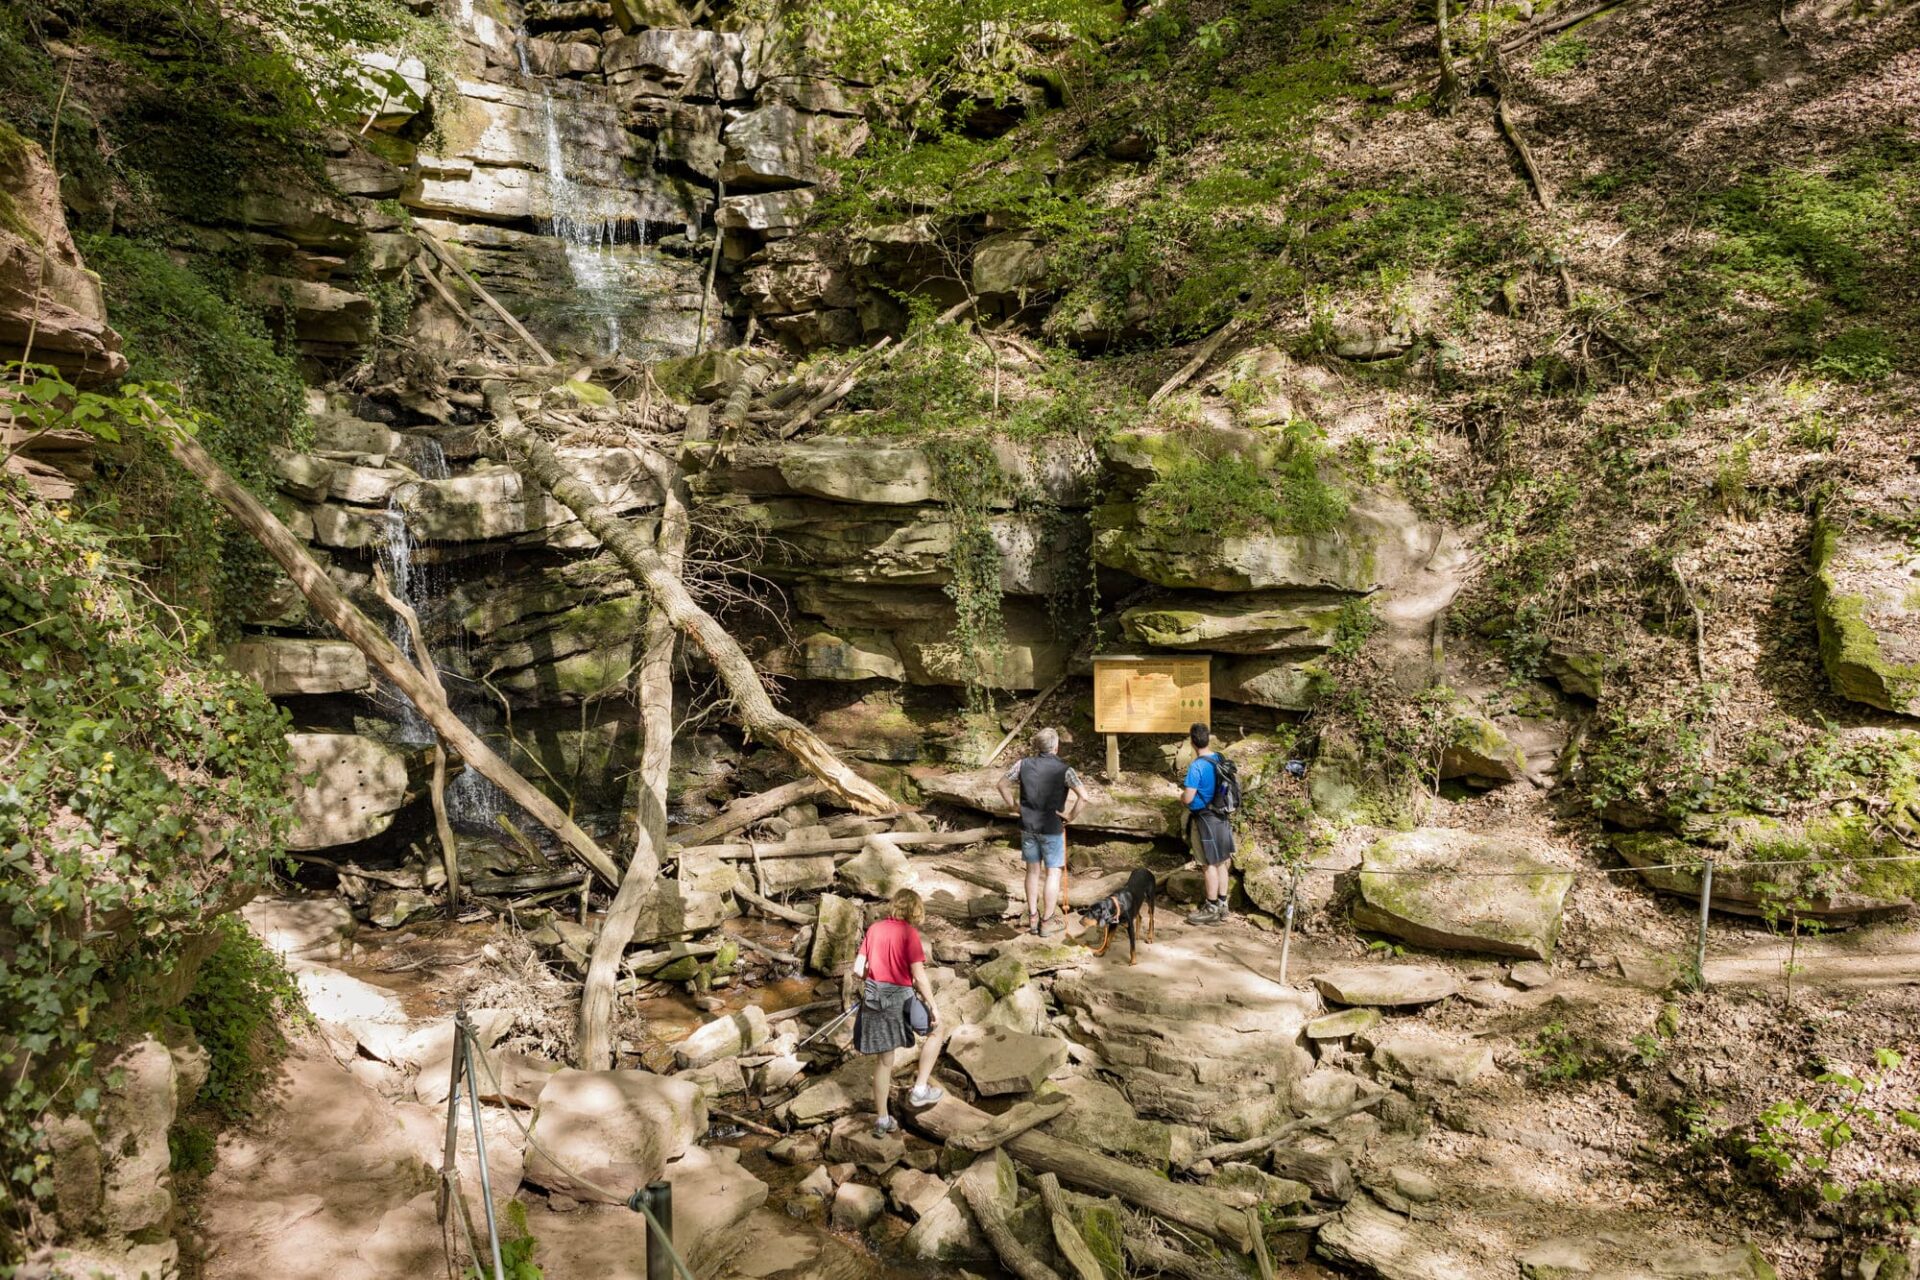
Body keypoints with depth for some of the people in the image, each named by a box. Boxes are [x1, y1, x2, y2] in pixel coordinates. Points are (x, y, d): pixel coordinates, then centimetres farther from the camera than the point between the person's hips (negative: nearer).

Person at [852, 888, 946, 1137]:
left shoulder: (874, 928, 5)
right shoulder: (909, 932, -11)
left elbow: (858, 969, 4)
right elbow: (919, 976, -15)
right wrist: (933, 1006, -6)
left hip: (874, 1000, 6)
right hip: (899, 999, -6)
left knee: (883, 1060, 17)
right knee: (936, 1030, 20)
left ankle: (882, 1120, 25)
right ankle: (920, 1089, 17)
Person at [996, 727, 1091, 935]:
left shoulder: (1023, 765, -3)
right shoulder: (1064, 769, -14)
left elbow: (1002, 785, 5)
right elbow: (1084, 796, -22)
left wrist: (1013, 806, 14)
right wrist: (1071, 815, -9)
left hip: (1027, 826, 4)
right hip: (1051, 829, -4)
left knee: (1033, 871, 17)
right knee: (1053, 873, 9)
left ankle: (1033, 917, 24)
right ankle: (1047, 922, 14)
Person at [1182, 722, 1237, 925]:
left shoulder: (1196, 767, -22)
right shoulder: (1219, 758, 1)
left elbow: (1188, 798, -23)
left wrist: (1182, 795, 1)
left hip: (1204, 818, -8)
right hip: (1221, 816, 8)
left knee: (1210, 864, 1)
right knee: (1222, 861, 14)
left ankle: (1211, 910, 9)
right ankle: (1222, 906, 23)